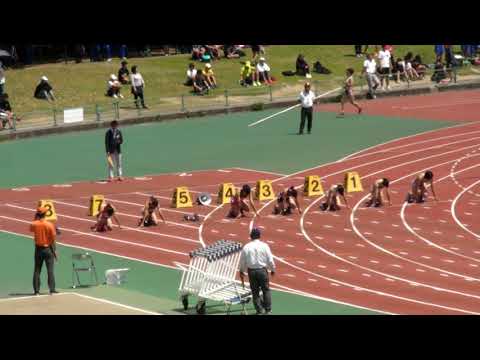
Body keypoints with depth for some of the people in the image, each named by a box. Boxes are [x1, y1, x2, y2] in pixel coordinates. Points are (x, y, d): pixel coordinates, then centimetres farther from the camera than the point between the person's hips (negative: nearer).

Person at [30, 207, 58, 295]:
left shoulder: (34, 224, -8)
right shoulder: (50, 225, -13)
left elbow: (31, 229, 18)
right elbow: (53, 239, -9)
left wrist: (35, 218, 12)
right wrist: (54, 251, 0)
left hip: (38, 249, 2)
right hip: (48, 249, -2)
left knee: (37, 270, 8)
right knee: (50, 270, 3)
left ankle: (36, 290, 7)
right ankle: (52, 290, 1)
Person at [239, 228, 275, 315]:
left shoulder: (246, 247, -3)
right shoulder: (264, 246, -8)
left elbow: (242, 261, 4)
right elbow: (270, 260, -4)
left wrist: (242, 271, 20)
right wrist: (272, 270, 11)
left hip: (251, 271, 1)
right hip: (262, 270, -1)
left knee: (255, 291, 10)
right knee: (266, 290, 13)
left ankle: (259, 310, 12)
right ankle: (268, 309, 14)